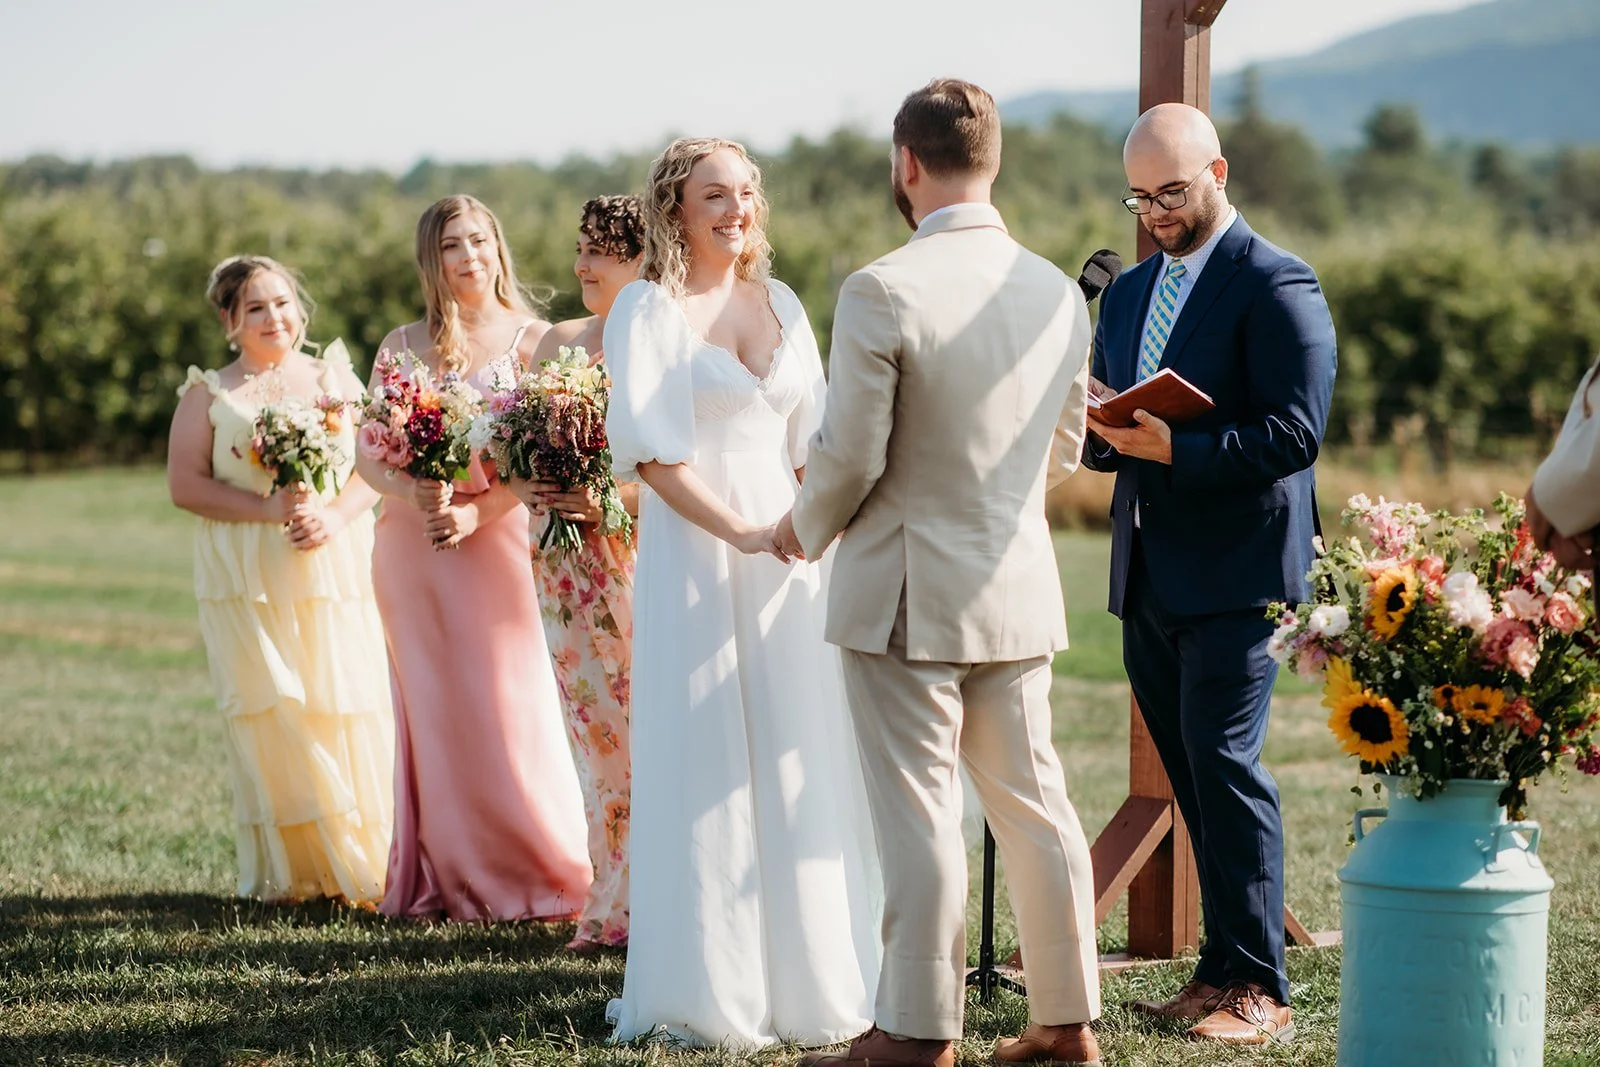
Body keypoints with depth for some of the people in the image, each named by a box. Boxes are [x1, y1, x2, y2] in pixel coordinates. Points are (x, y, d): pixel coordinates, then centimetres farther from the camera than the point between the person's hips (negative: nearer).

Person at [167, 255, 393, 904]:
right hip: (249, 580, -1)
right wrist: (269, 508, -14)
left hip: (337, 572, 1)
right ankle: (287, 871, 1)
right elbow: (186, 484, -2)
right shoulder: (208, 394, 7)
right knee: (270, 717, -6)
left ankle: (361, 867, 2)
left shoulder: (333, 378, 12)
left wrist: (335, 515, -13)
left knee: (347, 712, -5)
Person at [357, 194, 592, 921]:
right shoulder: (404, 346, 9)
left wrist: (475, 514, -17)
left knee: (507, 708, -5)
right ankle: (447, 880, 7)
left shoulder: (531, 338, 0)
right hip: (414, 546, 3)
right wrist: (413, 493, -15)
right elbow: (369, 455, 6)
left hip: (498, 538, -3)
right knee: (433, 710, 4)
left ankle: (535, 874, 2)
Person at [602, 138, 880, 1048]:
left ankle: (806, 973, 15)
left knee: (802, 763, 6)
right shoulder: (649, 309, -4)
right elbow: (652, 449, -11)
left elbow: (812, 438, 14)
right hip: (695, 561, -5)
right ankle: (709, 992, 5)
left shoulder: (781, 304, 13)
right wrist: (741, 535, -18)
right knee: (706, 769, -2)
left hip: (789, 555, 5)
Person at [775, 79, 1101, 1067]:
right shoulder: (1059, 292, 2)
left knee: (920, 813, 0)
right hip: (1021, 587, 6)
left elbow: (850, 456, -14)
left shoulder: (881, 292, -17)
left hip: (908, 590, -6)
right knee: (1033, 799, 14)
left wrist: (805, 529, 6)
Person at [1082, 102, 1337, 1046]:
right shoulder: (1130, 292, 18)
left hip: (1236, 573, -7)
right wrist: (1104, 429, -3)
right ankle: (1223, 970, 14)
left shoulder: (1278, 287, -7)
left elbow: (1294, 434, -15)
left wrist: (1172, 446, -23)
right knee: (1194, 780, 9)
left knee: (1225, 766, -11)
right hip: (1148, 576, 8)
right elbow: (1107, 444, 21)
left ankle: (1258, 991, -7)